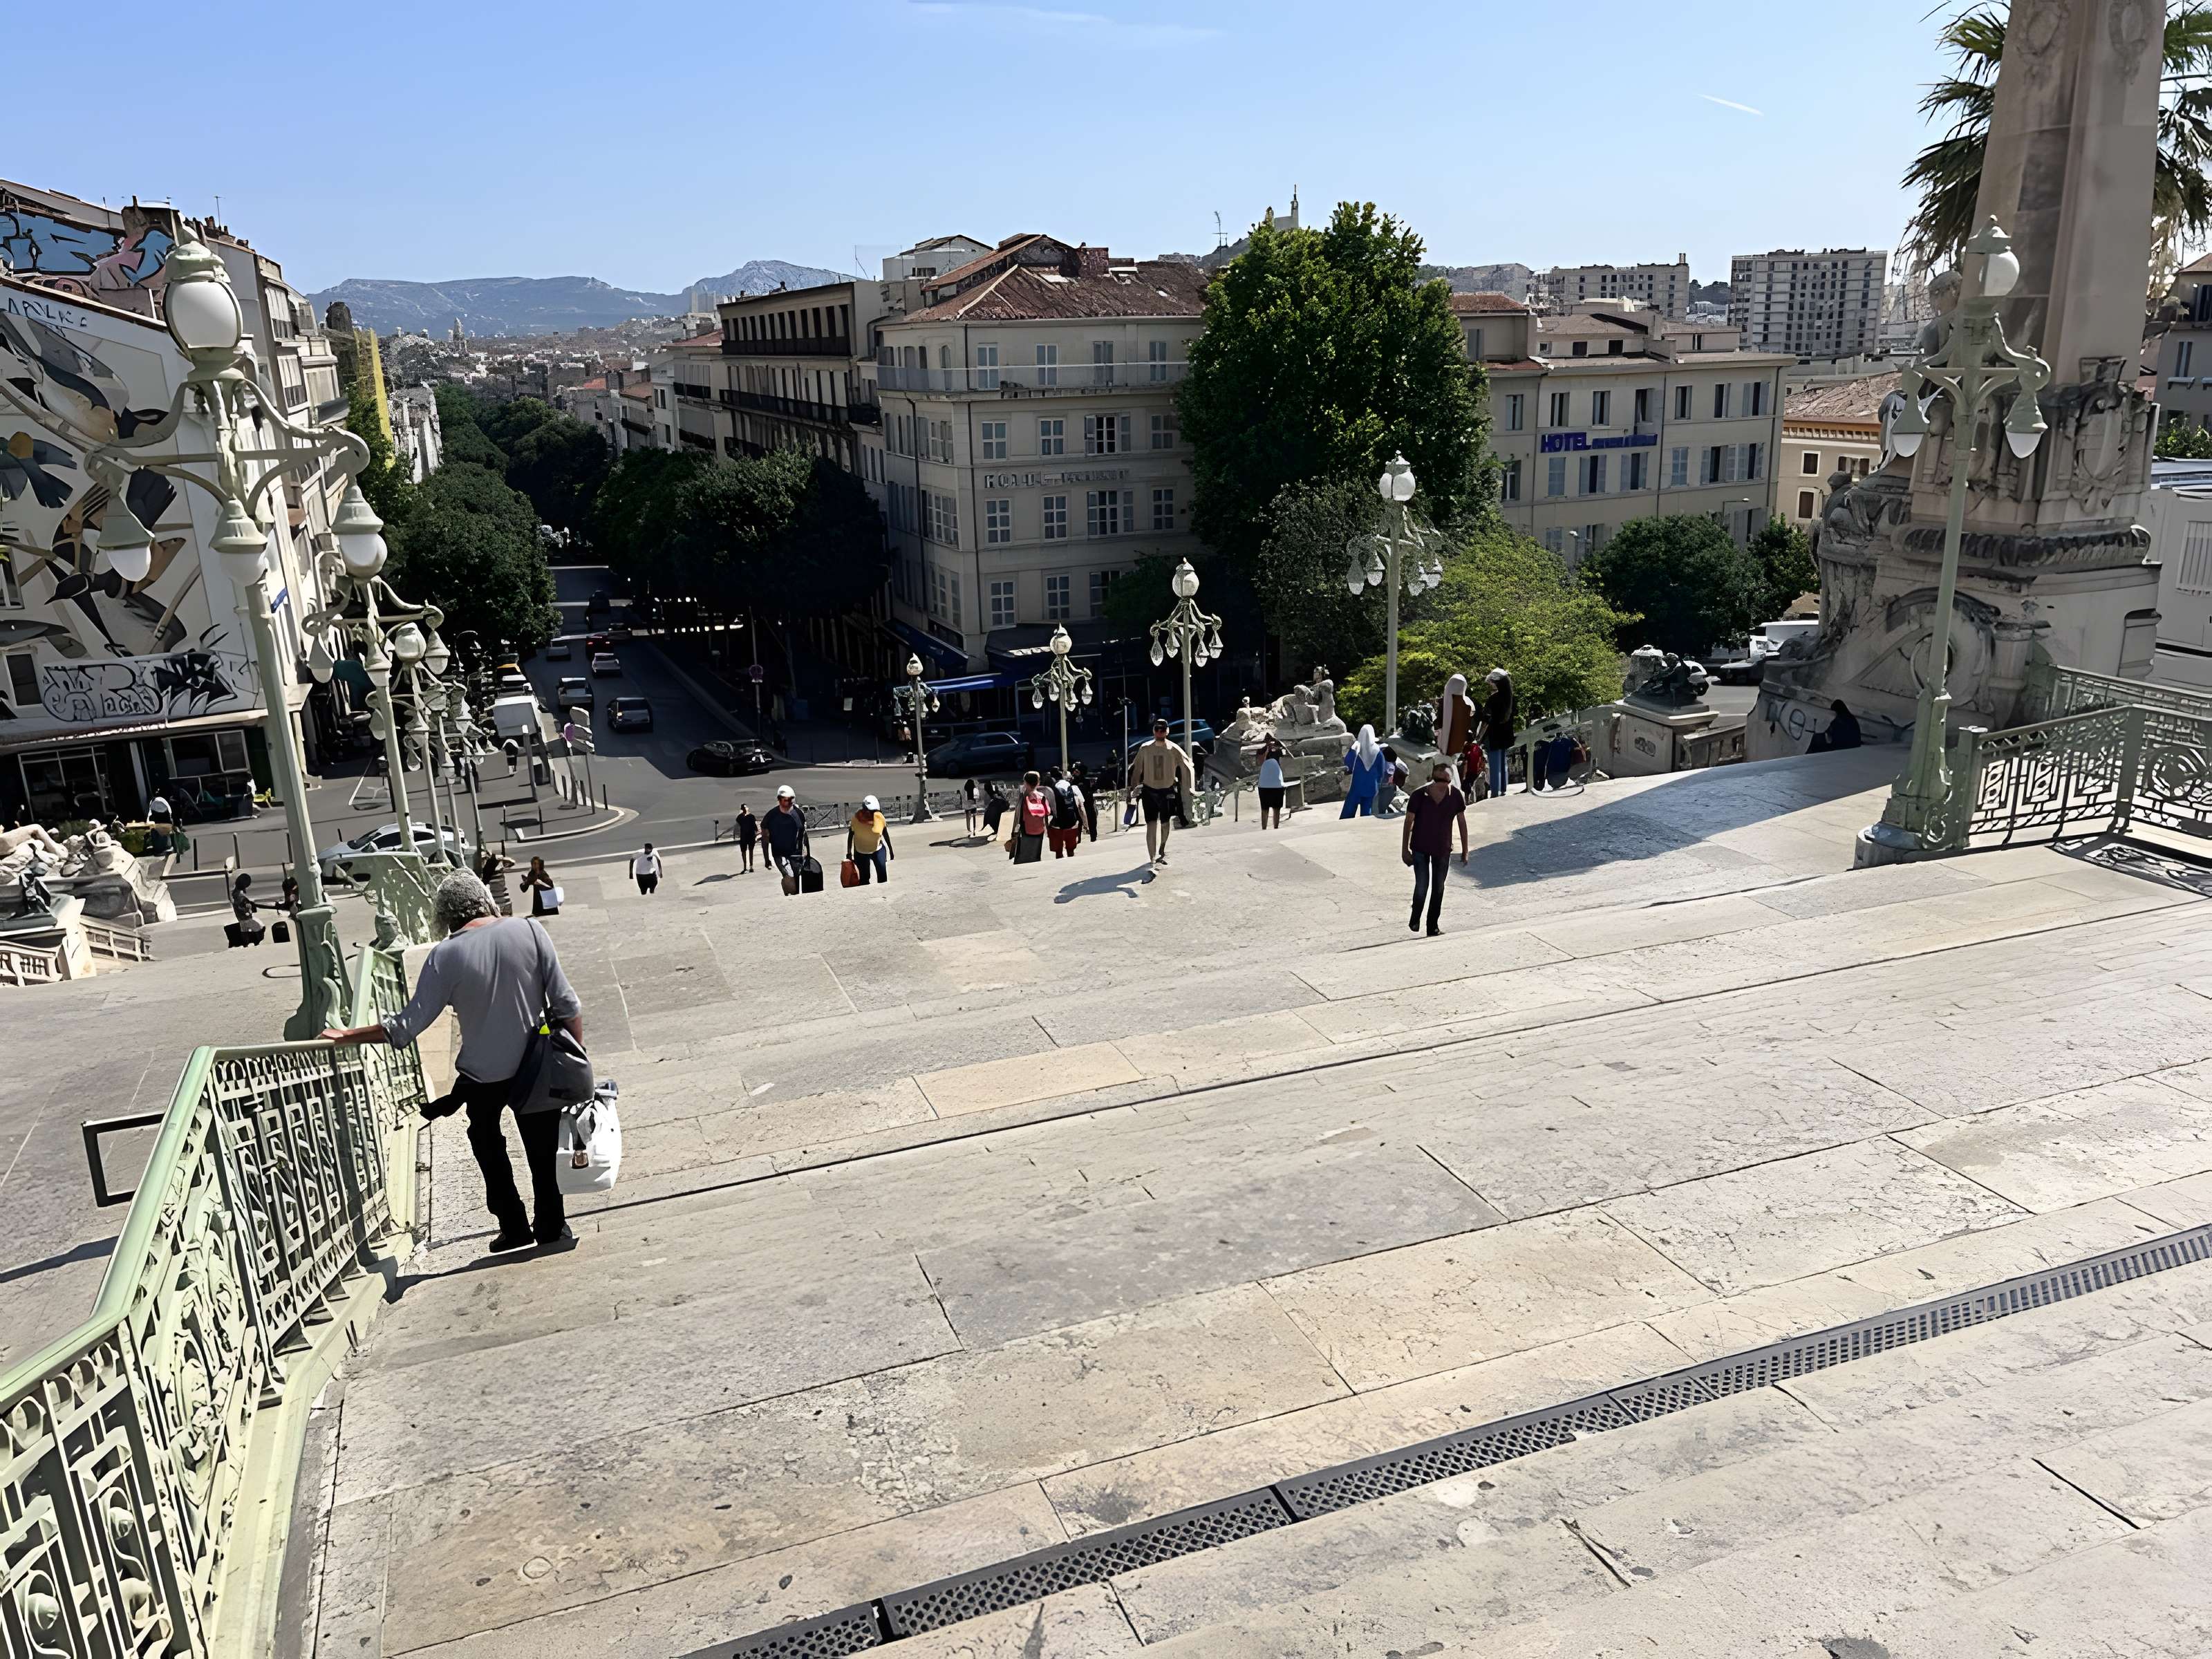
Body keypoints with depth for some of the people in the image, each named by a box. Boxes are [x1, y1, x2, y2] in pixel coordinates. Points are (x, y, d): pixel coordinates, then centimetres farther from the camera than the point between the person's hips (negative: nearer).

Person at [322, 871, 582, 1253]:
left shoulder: (445, 955, -14)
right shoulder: (529, 931, -12)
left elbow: (407, 1026, -13)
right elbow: (566, 1004, -10)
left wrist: (347, 1035, -1)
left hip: (482, 1076, 0)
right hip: (536, 1067, 1)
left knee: (490, 1150, 22)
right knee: (543, 1151, 15)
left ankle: (514, 1228, 27)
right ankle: (552, 1228, 22)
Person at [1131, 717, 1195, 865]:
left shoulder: (1174, 749, -7)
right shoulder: (1145, 749, -3)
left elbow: (1188, 768, -2)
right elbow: (1136, 770, 7)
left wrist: (1187, 789, -4)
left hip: (1168, 791, 1)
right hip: (1149, 791, 0)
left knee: (1165, 825, 14)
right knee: (1151, 825, -11)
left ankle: (1161, 853, 39)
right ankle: (1152, 858, -12)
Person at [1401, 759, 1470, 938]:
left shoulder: (1456, 795, -11)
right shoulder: (1419, 795, -17)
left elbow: (1462, 822, 0)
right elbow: (1409, 822, -7)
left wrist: (1465, 851, 3)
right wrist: (1405, 849, -6)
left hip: (1443, 849, 3)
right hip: (1420, 848, -3)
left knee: (1438, 888, 11)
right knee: (1422, 886, -9)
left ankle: (1433, 926, 25)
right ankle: (1415, 919, 18)